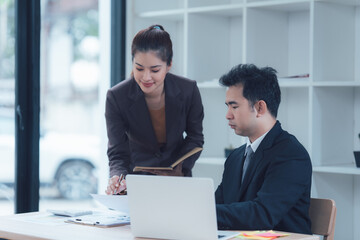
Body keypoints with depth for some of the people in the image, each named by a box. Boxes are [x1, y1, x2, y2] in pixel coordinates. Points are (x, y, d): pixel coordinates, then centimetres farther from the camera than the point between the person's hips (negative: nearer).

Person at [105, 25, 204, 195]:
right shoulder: (116, 97, -17)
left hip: (177, 179, 1)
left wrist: (180, 170, -14)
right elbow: (117, 154, -16)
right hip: (136, 178, -1)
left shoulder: (188, 91, -13)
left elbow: (195, 138, 2)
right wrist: (118, 178, -38)